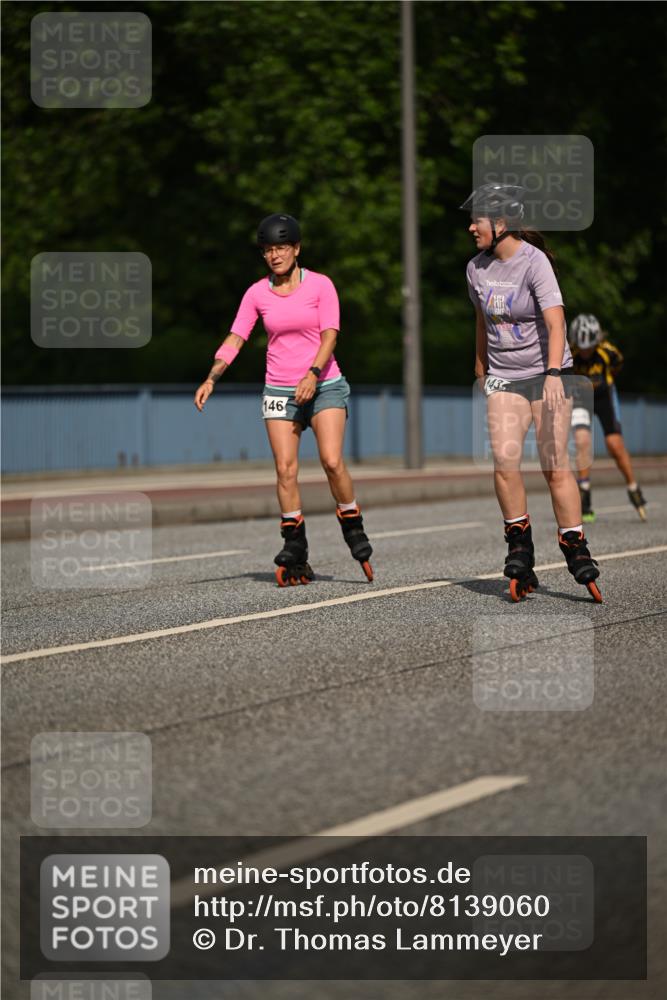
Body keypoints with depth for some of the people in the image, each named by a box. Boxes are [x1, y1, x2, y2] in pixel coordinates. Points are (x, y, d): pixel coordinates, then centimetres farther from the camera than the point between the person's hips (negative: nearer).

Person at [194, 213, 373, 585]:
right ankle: (295, 557, -1)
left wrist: (313, 374, -24)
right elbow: (235, 339, 2)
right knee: (285, 469, -6)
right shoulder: (257, 293, 4)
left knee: (332, 461, -17)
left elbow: (329, 335, -9)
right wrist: (212, 378, -11)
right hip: (279, 390, 2)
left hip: (324, 384, -2)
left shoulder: (321, 285, -3)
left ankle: (355, 531, 3)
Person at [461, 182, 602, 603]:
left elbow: (555, 323, -26)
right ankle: (520, 549, -2)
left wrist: (554, 374, -38)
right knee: (505, 458, -14)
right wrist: (481, 368, 31)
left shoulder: (534, 262, -15)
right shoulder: (477, 268, 4)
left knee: (555, 465, -8)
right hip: (504, 377, 4)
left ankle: (577, 552, 2)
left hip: (547, 373, -4)